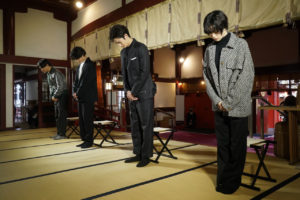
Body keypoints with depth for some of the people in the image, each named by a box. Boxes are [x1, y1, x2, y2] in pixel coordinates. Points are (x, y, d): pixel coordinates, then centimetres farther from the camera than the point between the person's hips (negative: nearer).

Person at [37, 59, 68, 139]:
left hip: (62, 95, -9)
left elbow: (60, 87, -21)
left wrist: (54, 96, -13)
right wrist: (52, 96, 5)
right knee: (57, 115, 10)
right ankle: (59, 133, 17)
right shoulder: (48, 74, 13)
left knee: (61, 115, -6)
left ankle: (62, 134, -1)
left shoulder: (56, 73, -16)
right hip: (56, 96, 9)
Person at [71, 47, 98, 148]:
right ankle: (84, 139, 17)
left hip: (88, 97, -8)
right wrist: (74, 92, 2)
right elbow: (76, 80, 17)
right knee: (81, 119, 9)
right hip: (80, 97, 8)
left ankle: (89, 141, 4)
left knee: (87, 119, -5)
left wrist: (78, 93, -12)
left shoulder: (90, 65, -9)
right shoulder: (80, 66, 17)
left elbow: (86, 82, -15)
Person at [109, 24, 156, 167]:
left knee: (145, 125, 0)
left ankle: (146, 156, 10)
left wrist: (134, 92, -12)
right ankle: (138, 153, 21)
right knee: (135, 125, 10)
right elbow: (124, 73, 15)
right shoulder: (123, 52, 14)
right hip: (132, 95, 7)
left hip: (144, 93, -7)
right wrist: (127, 91, 0)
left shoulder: (141, 48, -8)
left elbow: (145, 73, -15)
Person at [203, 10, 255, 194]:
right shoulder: (210, 49, 7)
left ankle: (233, 181, 21)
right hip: (219, 107, 4)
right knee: (222, 144, 12)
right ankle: (222, 179, 26)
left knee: (237, 146, 6)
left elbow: (247, 76, -11)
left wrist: (229, 102, -13)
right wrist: (217, 100, -4)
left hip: (238, 106, -4)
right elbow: (207, 76, 8)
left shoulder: (240, 45, -6)